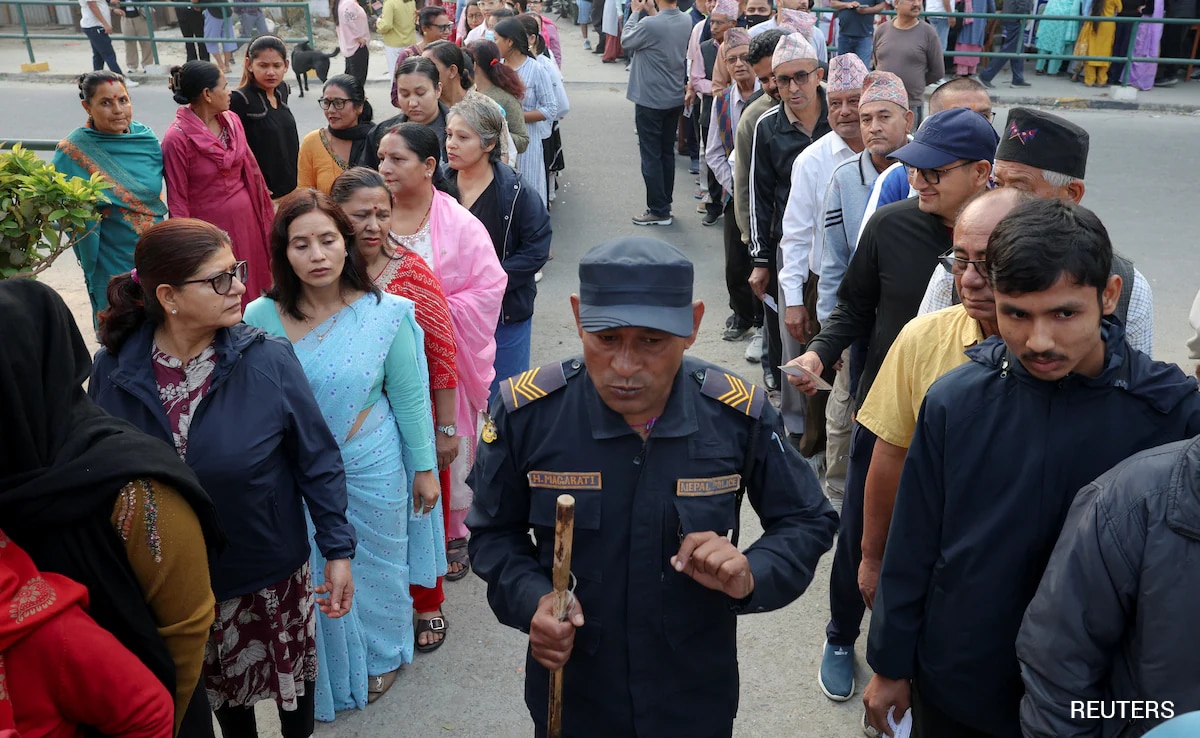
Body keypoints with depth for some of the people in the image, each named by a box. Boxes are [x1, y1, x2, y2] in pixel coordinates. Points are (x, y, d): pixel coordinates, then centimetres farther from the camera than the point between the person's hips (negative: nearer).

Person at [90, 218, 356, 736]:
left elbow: (317, 461, -12)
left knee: (290, 671, 22)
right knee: (217, 688, 25)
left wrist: (338, 550, -10)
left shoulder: (268, 361, -20)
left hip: (273, 572, -1)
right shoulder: (113, 371, -14)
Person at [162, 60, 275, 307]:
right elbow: (177, 200, -12)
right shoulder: (177, 138, -16)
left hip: (245, 218, 6)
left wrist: (264, 214, 14)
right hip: (210, 225, -6)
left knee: (252, 288, 14)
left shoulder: (232, 121, 2)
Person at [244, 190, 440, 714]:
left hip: (372, 469, -1)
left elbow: (409, 398, -5)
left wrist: (424, 469, 0)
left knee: (374, 566, 19)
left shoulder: (384, 313, -14)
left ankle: (379, 657, 48)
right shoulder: (261, 318, -12)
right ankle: (327, 675, 45)